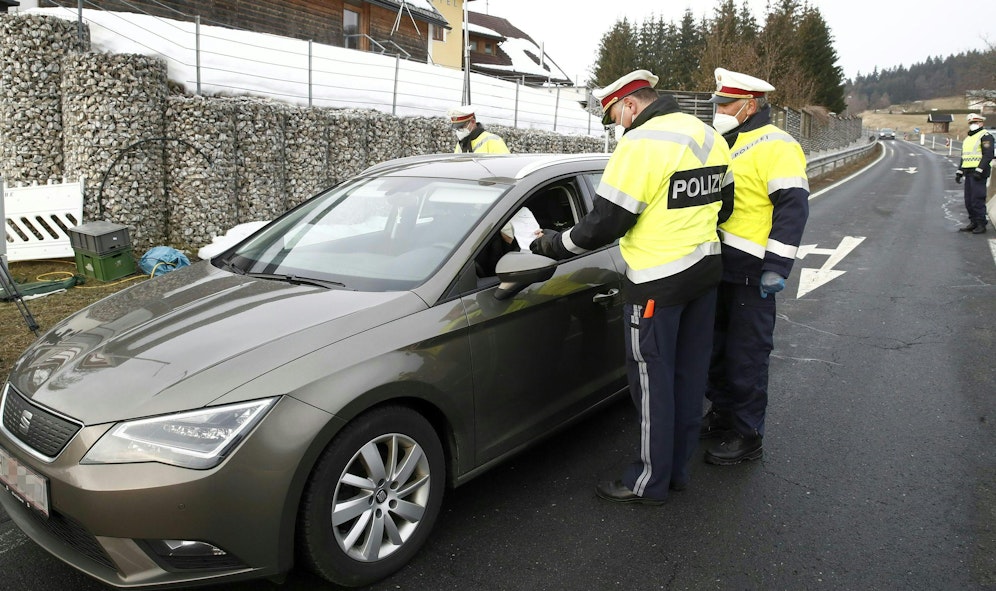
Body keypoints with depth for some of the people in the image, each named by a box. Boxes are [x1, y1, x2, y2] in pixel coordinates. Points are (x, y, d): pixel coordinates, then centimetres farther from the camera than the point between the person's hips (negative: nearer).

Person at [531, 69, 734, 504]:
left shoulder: (641, 143, -18)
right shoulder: (709, 136, 9)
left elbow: (604, 223, -18)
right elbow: (722, 203, 18)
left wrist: (554, 244, -5)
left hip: (658, 282, -9)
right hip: (706, 270, 9)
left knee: (652, 379, 2)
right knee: (689, 373, 15)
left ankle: (650, 482, 14)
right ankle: (677, 468, 29)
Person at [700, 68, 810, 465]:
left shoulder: (776, 147, -11)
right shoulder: (724, 144, 17)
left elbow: (793, 208, -18)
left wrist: (777, 267, -23)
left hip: (750, 273, -9)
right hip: (717, 267, 9)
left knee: (746, 355, -1)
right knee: (716, 347, 17)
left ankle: (747, 435, 11)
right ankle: (721, 414, 33)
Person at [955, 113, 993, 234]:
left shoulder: (985, 136, -5)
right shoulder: (968, 138, 22)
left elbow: (988, 155, -15)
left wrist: (979, 170, -23)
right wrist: (959, 172, 18)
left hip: (979, 173, -9)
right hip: (969, 173, 9)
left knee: (977, 199, -10)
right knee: (969, 200, 8)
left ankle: (981, 225, -6)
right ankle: (973, 223, 16)